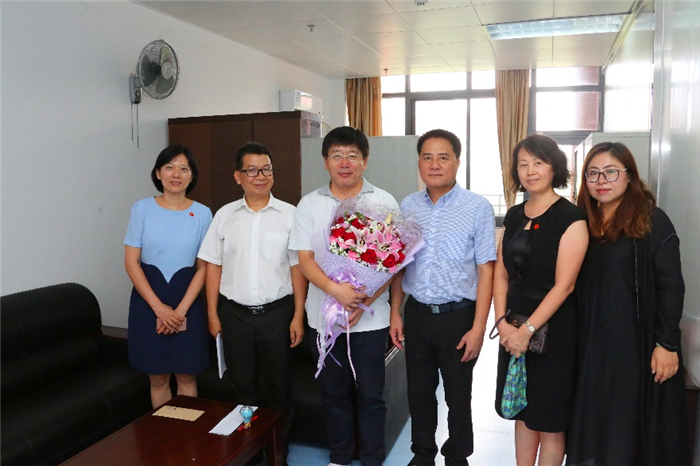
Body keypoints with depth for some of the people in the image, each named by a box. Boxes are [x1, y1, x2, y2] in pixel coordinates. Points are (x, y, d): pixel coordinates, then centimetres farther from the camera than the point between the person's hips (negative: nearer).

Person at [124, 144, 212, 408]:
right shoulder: (142, 209, -4)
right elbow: (131, 262, -5)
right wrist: (159, 307, -12)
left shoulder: (202, 214, -2)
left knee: (186, 376, 9)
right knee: (157, 376, 10)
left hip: (187, 301, 0)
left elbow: (203, 267, -2)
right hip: (148, 301, 0)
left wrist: (181, 310, -10)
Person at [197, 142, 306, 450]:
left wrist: (298, 316, -6)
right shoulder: (225, 215, 3)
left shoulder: (289, 214, -3)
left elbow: (297, 268, -4)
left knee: (277, 386, 11)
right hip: (234, 312, 2)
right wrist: (212, 314, 3)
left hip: (277, 312, -1)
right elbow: (213, 266, 5)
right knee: (242, 385, 15)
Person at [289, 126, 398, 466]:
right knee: (334, 393, 15)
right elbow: (305, 259, -4)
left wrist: (365, 300, -17)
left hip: (370, 317, -1)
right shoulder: (310, 204, 2)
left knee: (371, 395, 8)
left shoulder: (384, 202, -2)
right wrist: (336, 290, -22)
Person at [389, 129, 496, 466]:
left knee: (458, 395, 13)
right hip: (416, 314, 3)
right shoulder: (408, 207, 3)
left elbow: (485, 269, -9)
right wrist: (395, 314, 6)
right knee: (419, 391, 17)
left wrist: (478, 327, -12)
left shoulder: (478, 208, -9)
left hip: (458, 315, -3)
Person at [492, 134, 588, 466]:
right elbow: (500, 274, 6)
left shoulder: (570, 218, -10)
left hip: (553, 327, -5)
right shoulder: (513, 217, 8)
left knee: (549, 420, 6)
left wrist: (528, 330, -17)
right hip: (514, 329, 6)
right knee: (522, 413, 16)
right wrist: (503, 323, -6)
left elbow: (564, 284, -16)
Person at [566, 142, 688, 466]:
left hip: (637, 342, -5)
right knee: (593, 422, 14)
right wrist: (575, 339, 6)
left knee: (633, 423, 8)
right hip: (591, 344, 5)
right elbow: (575, 285, 9)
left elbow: (671, 286, -10)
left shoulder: (652, 221, -8)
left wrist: (667, 344, -13)